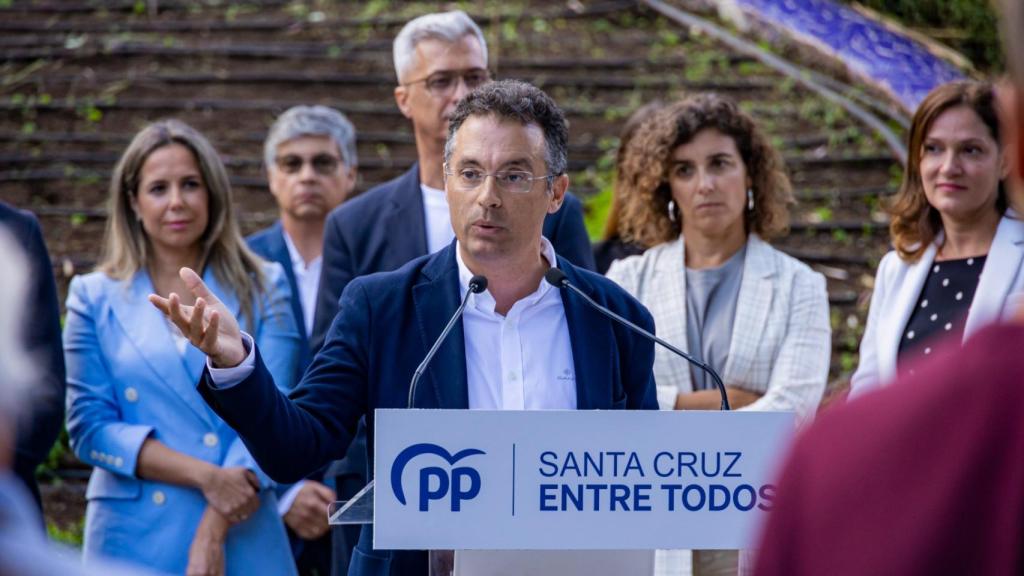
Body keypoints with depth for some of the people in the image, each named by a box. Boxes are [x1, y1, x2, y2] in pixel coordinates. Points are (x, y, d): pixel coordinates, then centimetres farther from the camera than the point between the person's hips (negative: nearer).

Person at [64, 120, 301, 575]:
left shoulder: (262, 290, 5)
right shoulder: (95, 298, 6)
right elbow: (89, 426, -2)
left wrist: (213, 531, -15)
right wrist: (205, 476, -13)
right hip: (134, 538, 0)